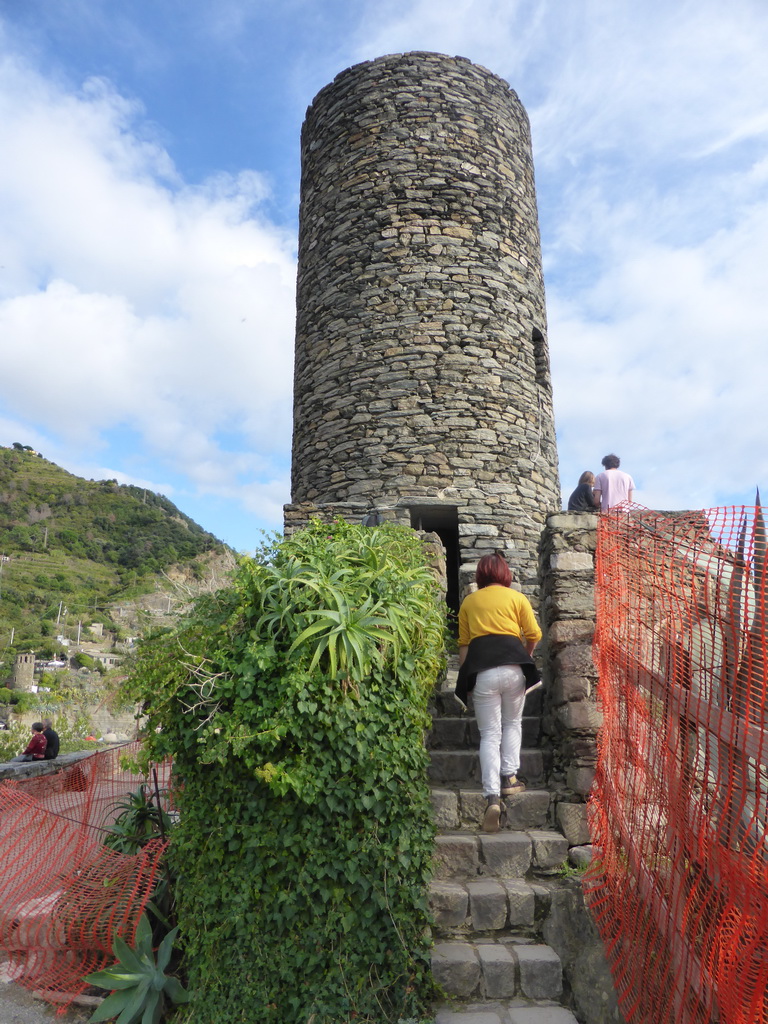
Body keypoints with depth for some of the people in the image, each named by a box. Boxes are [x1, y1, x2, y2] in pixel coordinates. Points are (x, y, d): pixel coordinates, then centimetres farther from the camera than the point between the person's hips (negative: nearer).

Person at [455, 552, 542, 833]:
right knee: (512, 723, 23)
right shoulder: (517, 598, 11)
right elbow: (534, 635, 6)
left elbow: (463, 643, 13)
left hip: (481, 668, 0)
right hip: (513, 664, 0)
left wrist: (466, 674, 17)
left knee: (489, 734, 5)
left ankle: (492, 797, -5)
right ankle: (509, 778, 19)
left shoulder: (468, 602, 16)